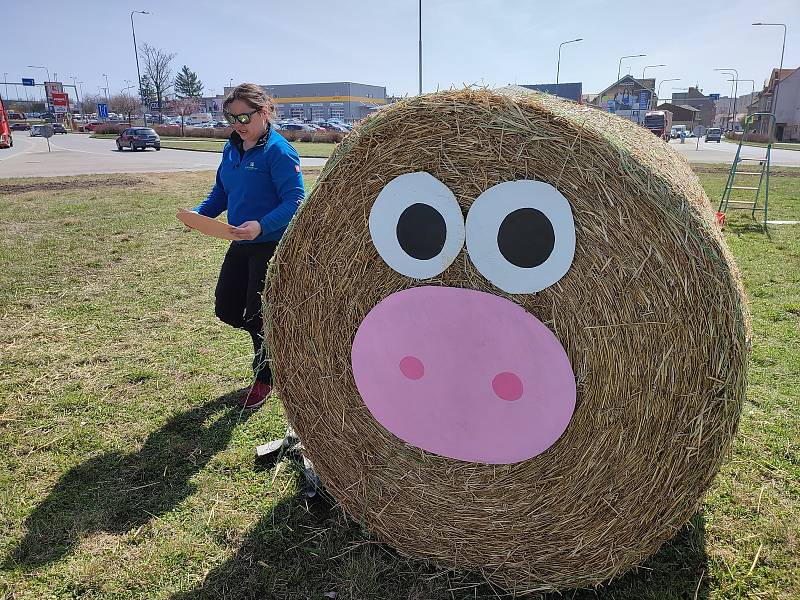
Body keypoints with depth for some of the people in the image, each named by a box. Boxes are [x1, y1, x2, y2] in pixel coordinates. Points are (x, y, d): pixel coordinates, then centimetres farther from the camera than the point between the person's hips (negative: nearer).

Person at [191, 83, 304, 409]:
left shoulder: (279, 151, -17)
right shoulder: (231, 149, 7)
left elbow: (295, 201, -22)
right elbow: (221, 192, 16)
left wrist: (261, 226, -36)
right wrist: (199, 213, -2)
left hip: (273, 245, -8)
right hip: (241, 245, 8)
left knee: (257, 315, 1)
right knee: (225, 308, 12)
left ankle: (264, 378, 25)